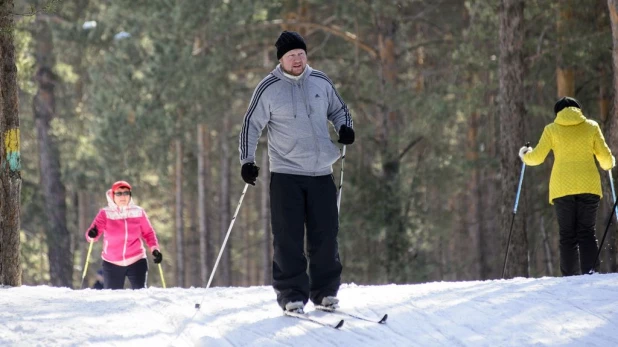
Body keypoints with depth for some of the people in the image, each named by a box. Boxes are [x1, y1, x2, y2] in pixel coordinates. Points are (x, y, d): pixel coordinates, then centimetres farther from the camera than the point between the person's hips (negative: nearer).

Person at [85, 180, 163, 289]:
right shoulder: (105, 214, -5)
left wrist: (154, 248, -11)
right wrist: (92, 234, -39)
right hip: (112, 264, 0)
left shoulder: (138, 212, -1)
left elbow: (148, 233, 6)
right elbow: (92, 235, -14)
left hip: (136, 262, 0)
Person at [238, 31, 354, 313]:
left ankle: (325, 292, 15)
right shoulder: (269, 88, -4)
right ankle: (292, 295, 1)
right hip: (286, 174, -3)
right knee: (288, 238, -4)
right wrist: (247, 161, -9)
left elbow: (338, 109, 22)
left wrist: (345, 128, 1)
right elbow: (252, 125, 0)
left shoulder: (321, 82, 7)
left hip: (321, 173, 3)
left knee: (325, 235, 4)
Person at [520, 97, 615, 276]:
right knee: (587, 233, 3)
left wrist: (525, 155, 25)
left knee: (568, 235, 4)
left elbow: (537, 157, 3)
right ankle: (590, 272, -14)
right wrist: (609, 164, 28)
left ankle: (570, 277, -5)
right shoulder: (591, 127, 7)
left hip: (562, 187, 0)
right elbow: (605, 156, 5)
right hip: (589, 186, 0)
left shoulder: (552, 130, 6)